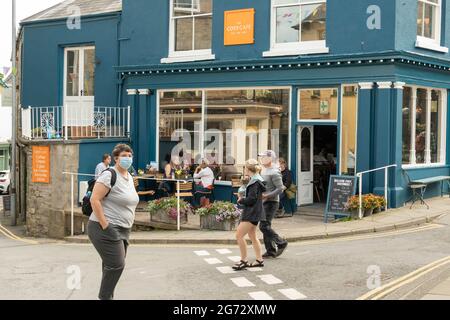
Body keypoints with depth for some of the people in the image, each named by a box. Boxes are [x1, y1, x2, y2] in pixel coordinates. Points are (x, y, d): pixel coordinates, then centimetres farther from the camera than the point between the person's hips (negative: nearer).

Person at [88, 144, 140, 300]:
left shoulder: (129, 177, 14)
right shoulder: (109, 175, -13)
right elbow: (95, 200, -19)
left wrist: (130, 222, 17)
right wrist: (105, 226, -21)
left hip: (122, 230, 9)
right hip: (107, 229, -9)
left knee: (113, 267, 11)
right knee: (116, 265, -13)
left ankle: (107, 297, 19)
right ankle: (104, 297, -1)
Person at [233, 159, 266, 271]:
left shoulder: (255, 182, -18)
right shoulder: (256, 180, 13)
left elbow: (251, 199, -23)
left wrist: (241, 200, -7)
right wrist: (243, 197, 5)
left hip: (252, 213, -11)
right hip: (253, 213, 11)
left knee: (239, 235, -8)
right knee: (253, 237, 17)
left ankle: (244, 261, -3)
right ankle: (259, 260, 22)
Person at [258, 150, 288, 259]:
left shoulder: (274, 173, -15)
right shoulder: (264, 171, 15)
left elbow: (280, 189, -21)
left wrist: (267, 195, -25)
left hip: (271, 202, -10)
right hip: (265, 202, 10)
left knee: (264, 226, -13)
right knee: (266, 226, 9)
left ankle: (281, 243, 1)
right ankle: (271, 251, 14)